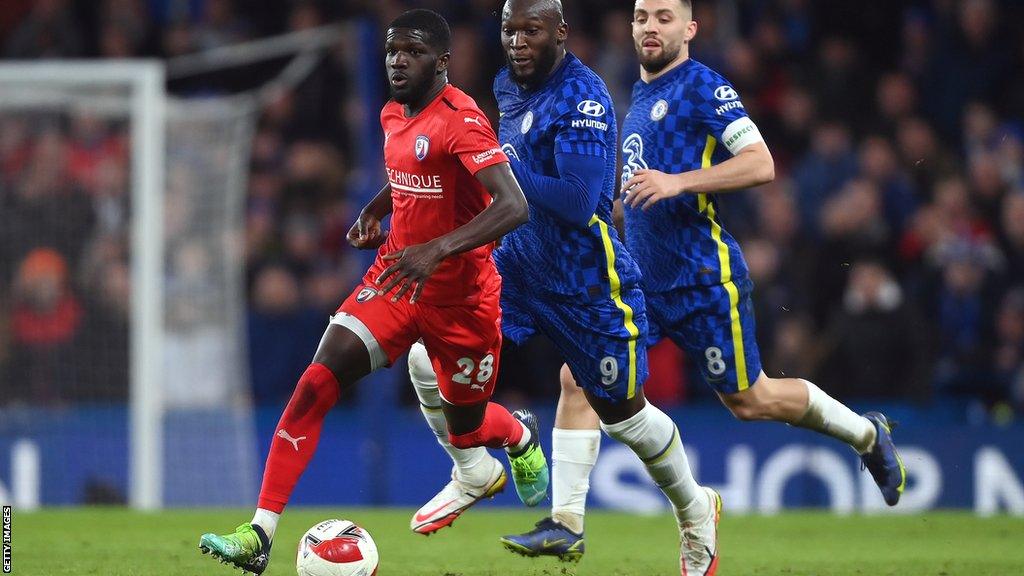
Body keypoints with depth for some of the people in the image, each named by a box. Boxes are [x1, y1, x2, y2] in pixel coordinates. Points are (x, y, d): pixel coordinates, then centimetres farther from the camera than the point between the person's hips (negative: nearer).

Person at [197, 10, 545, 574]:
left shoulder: (461, 121, -21)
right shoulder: (394, 116, 5)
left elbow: (513, 206, -31)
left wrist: (437, 250, -41)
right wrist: (374, 211, 7)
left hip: (459, 295, -6)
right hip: (394, 275, 6)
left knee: (465, 430, 13)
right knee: (316, 383, -14)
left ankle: (521, 436, 53)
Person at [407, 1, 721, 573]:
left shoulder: (583, 98, -23)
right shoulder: (510, 88, 3)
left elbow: (579, 203, -31)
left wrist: (507, 170, -26)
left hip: (586, 283, -7)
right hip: (518, 265, 7)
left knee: (621, 412, 8)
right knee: (431, 354, -9)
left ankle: (696, 511, 34)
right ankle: (472, 476, 14)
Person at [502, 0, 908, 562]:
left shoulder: (703, 86, -11)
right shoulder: (640, 95, 15)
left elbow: (760, 164, -21)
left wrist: (677, 182, -28)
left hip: (702, 279, -7)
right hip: (640, 278, 7)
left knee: (750, 400, 3)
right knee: (578, 377, -6)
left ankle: (867, 435, 27)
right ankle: (566, 522, -4)